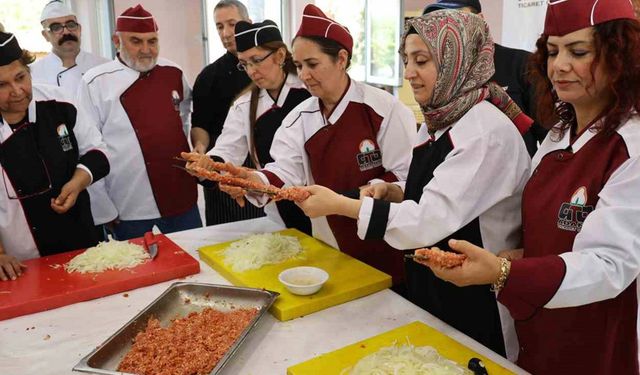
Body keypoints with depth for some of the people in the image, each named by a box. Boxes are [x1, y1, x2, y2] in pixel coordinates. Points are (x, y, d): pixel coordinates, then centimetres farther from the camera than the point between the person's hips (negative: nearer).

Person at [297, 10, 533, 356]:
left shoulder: (488, 132, -23)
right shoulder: (437, 122, 3)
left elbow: (433, 220, -28)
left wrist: (338, 205, -27)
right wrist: (393, 192, -8)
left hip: (475, 300, -8)